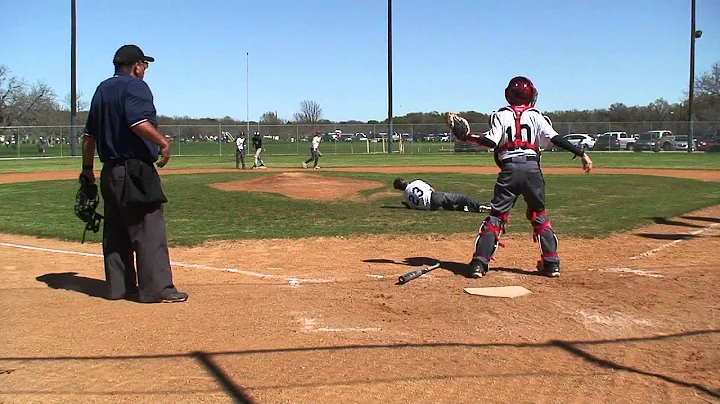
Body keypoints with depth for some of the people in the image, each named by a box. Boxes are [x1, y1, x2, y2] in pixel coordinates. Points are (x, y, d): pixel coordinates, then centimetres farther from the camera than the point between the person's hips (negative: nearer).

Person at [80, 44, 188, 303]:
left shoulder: (102, 90, 19)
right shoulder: (135, 86, -7)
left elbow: (89, 134, 21)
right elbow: (138, 122, -26)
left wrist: (87, 169, 25)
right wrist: (163, 142, -17)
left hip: (109, 172, 9)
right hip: (135, 170, -9)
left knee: (116, 231, 12)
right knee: (149, 229, -7)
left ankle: (119, 286, 18)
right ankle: (157, 288, -7)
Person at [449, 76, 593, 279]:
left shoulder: (501, 115, 6)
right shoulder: (535, 116, 9)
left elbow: (492, 142, -7)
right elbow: (556, 138, -2)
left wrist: (470, 137, 7)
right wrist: (582, 154, -1)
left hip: (509, 168, -1)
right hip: (532, 167, 1)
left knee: (496, 216, 3)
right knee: (539, 216, 15)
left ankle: (479, 262, -6)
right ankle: (551, 263, 13)